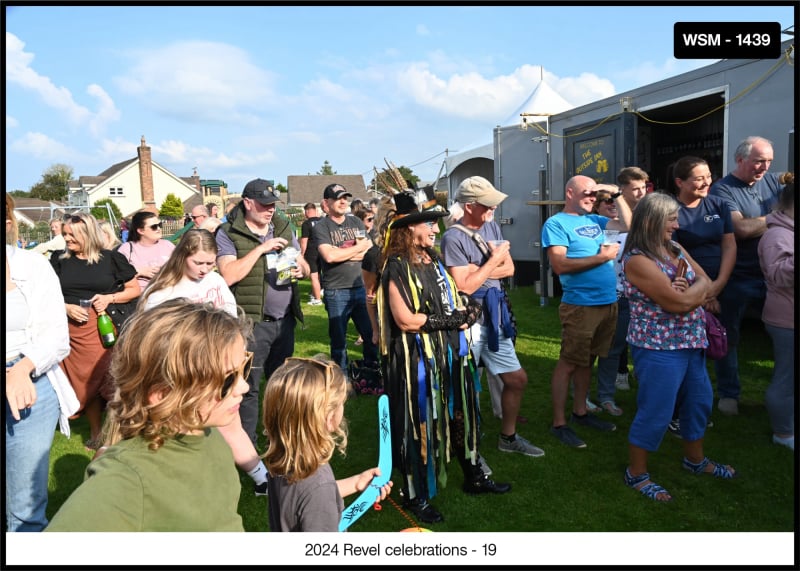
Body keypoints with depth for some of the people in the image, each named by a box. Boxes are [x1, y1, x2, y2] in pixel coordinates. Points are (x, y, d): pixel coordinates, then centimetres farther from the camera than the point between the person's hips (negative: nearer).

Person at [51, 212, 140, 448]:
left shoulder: (112, 258, 0)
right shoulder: (59, 262, 9)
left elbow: (135, 289, 4)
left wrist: (109, 298, -11)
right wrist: (66, 308, -7)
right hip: (72, 330, 3)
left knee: (111, 379, -6)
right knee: (85, 382, 10)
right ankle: (95, 433, 24)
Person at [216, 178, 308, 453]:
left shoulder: (284, 229, 11)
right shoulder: (228, 234, -5)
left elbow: (305, 267, 15)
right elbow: (228, 275, -18)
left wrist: (300, 268, -9)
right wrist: (262, 248, -18)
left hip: (284, 319, 5)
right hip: (251, 322, -5)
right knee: (249, 386, -2)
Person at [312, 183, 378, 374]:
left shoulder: (356, 222, 11)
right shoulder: (321, 227, -4)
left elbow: (369, 252, 1)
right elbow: (329, 256, -20)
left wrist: (341, 254, -11)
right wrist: (358, 248, -7)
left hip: (360, 288, 4)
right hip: (336, 292, -4)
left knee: (371, 334, 9)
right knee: (339, 340, 7)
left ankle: (372, 371, 27)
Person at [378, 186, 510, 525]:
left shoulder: (433, 260, 10)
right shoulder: (397, 268, -16)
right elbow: (405, 320, -21)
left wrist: (465, 309, -3)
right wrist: (450, 320, -15)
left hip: (449, 354, 9)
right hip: (417, 360, -8)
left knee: (461, 416, 20)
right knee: (420, 425, 4)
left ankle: (474, 476, 40)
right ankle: (416, 496, 23)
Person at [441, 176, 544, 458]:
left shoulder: (492, 226, 8)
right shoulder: (453, 238, -15)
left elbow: (509, 268, 3)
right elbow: (464, 287, -19)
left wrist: (476, 270, -12)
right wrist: (493, 260, -13)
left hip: (493, 317, 8)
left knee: (517, 379, 14)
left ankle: (508, 437, 33)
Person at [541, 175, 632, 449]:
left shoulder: (594, 220, 15)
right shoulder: (556, 223, -7)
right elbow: (560, 265, -17)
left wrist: (617, 195, 8)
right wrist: (602, 256, -14)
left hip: (608, 302, 8)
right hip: (580, 305, -8)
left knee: (587, 360, 17)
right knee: (568, 363, -2)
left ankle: (580, 411, 30)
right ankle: (559, 423, 6)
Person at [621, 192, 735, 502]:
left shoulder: (676, 249, 8)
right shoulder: (637, 259, -19)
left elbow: (707, 287, 4)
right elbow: (678, 303, -22)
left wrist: (689, 292, -16)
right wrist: (699, 287, -4)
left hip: (691, 343, 9)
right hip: (659, 348, -9)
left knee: (699, 401, 21)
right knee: (655, 412, -2)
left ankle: (695, 459, 43)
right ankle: (636, 474, 16)